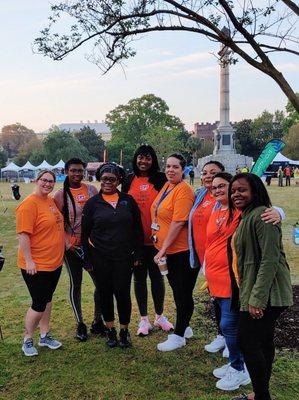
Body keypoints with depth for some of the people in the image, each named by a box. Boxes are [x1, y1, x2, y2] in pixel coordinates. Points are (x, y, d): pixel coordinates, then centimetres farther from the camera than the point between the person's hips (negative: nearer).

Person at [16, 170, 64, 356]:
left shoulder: (51, 201, 8)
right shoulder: (29, 204, -18)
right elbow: (23, 234, -21)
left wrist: (66, 244, 17)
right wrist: (28, 261, -22)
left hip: (55, 262, 8)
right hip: (36, 266, -8)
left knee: (47, 300, 18)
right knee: (39, 304, 1)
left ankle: (45, 336, 32)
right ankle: (28, 340, 22)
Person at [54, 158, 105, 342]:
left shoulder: (91, 190, 2)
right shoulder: (61, 195, -5)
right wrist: (68, 244, -13)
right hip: (72, 247, -2)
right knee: (76, 284, 9)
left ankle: (97, 321, 25)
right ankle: (80, 324, 25)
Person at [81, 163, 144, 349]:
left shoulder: (128, 200, 2)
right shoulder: (92, 203, 1)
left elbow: (138, 229, 5)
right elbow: (85, 233, 3)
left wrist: (138, 253, 2)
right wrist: (87, 260, 1)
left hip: (124, 257, 0)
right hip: (100, 258, 1)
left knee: (123, 293, -2)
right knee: (105, 294, 9)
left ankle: (124, 330, 20)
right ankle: (110, 330, 28)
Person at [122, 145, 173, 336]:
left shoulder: (161, 179, -3)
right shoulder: (129, 181, 4)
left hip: (156, 238, -2)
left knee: (157, 276, 12)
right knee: (139, 278, 11)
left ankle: (160, 316, 30)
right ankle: (144, 319, 25)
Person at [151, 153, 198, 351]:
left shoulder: (183, 190, -19)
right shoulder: (166, 186, 9)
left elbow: (178, 223, -24)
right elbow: (158, 212, 22)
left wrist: (163, 249, -20)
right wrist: (156, 229, 8)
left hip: (182, 251, -9)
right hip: (167, 250, 9)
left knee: (183, 292, 4)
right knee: (177, 290, 20)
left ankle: (179, 336, 18)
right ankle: (184, 327, 38)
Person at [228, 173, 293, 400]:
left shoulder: (261, 215, -16)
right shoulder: (247, 217, 15)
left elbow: (270, 259, -22)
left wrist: (257, 298, -23)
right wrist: (251, 295, 18)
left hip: (265, 294, -10)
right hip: (254, 292, 10)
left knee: (248, 341, -5)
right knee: (263, 342, 16)